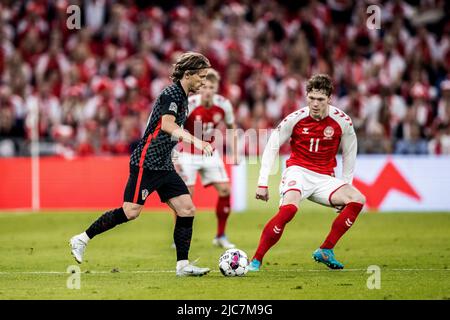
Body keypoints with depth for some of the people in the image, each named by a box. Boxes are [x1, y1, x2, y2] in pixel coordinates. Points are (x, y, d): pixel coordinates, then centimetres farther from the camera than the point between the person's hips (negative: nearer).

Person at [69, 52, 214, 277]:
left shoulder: (181, 96, 16)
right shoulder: (172, 93, -13)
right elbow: (167, 124, -29)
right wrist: (195, 141, -36)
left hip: (163, 165, 9)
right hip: (146, 163, -9)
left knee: (187, 209, -1)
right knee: (131, 212, -11)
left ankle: (183, 265, 1)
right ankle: (82, 239, 2)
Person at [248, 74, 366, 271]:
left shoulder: (342, 121, -4)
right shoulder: (295, 119, -9)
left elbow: (349, 153, 11)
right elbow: (271, 147, -1)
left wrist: (346, 187, 14)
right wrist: (262, 183, -5)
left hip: (324, 178, 4)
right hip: (297, 171, -4)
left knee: (358, 200, -20)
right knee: (289, 208, -34)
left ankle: (325, 252, -11)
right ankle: (256, 260, -26)